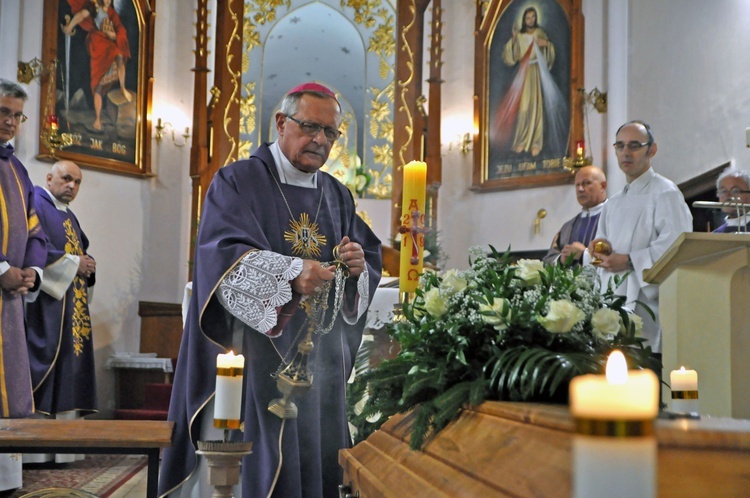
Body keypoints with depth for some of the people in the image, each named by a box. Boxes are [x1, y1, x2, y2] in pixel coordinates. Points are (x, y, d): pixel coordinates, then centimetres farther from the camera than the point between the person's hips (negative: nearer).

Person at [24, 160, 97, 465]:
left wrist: (87, 267, 3)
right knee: (43, 365, -13)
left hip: (71, 309, 9)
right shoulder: (36, 204, -4)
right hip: (44, 304, -9)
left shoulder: (68, 215, 23)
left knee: (67, 370, 3)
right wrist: (73, 264, -12)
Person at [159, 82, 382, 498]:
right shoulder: (238, 181, -1)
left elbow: (370, 267, 13)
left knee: (318, 459, 6)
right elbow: (224, 256, -17)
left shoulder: (337, 196, 15)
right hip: (258, 352, -5)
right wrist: (289, 273, -32)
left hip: (321, 358, 5)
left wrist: (358, 268, -11)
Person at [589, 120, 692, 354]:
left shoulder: (665, 193, -2)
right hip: (612, 300, 7)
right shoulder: (614, 203, 22)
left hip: (647, 302, -7)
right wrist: (600, 247, 4)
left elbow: (677, 245, -15)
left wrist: (629, 261, -17)